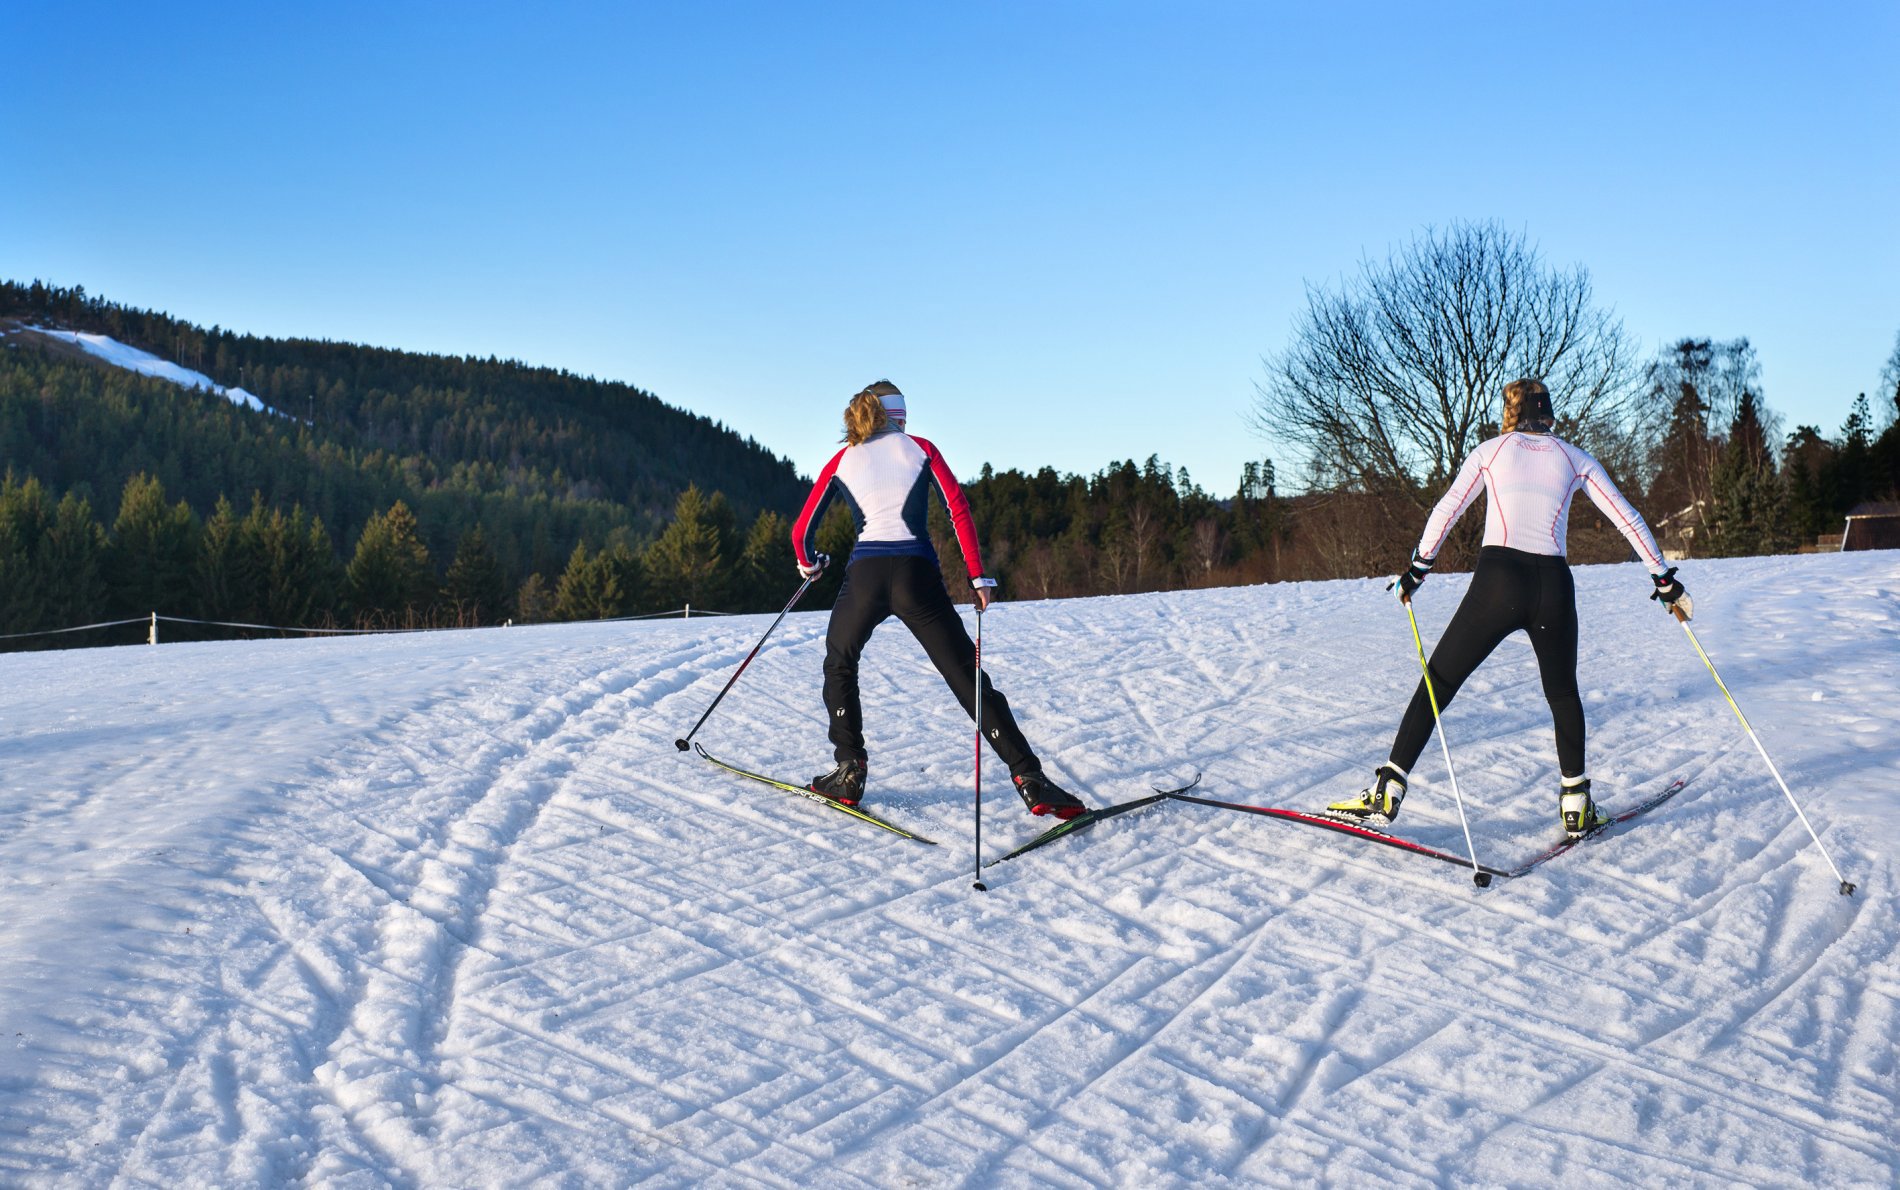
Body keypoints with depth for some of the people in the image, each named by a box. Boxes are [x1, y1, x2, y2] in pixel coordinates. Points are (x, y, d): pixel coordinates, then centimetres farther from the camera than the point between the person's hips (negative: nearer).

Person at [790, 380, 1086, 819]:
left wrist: (809, 564, 38)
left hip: (865, 576, 1)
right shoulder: (920, 449, 13)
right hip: (918, 575, -1)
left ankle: (849, 772, 19)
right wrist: (978, 578, 3)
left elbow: (802, 531, 17)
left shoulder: (841, 461, 17)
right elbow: (959, 511, 2)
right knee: (968, 678, 2)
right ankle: (1029, 779, -7)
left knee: (839, 667, 27)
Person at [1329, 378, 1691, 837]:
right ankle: (1575, 803, 18)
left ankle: (1387, 793, 0)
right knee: (1563, 695, 24)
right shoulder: (1576, 459, 16)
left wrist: (1417, 568, 15)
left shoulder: (1490, 450, 14)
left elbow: (1446, 511, 9)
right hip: (1554, 587, 2)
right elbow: (1629, 520, 15)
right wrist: (1665, 579, 22)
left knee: (1437, 683, 6)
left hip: (1498, 580, -2)